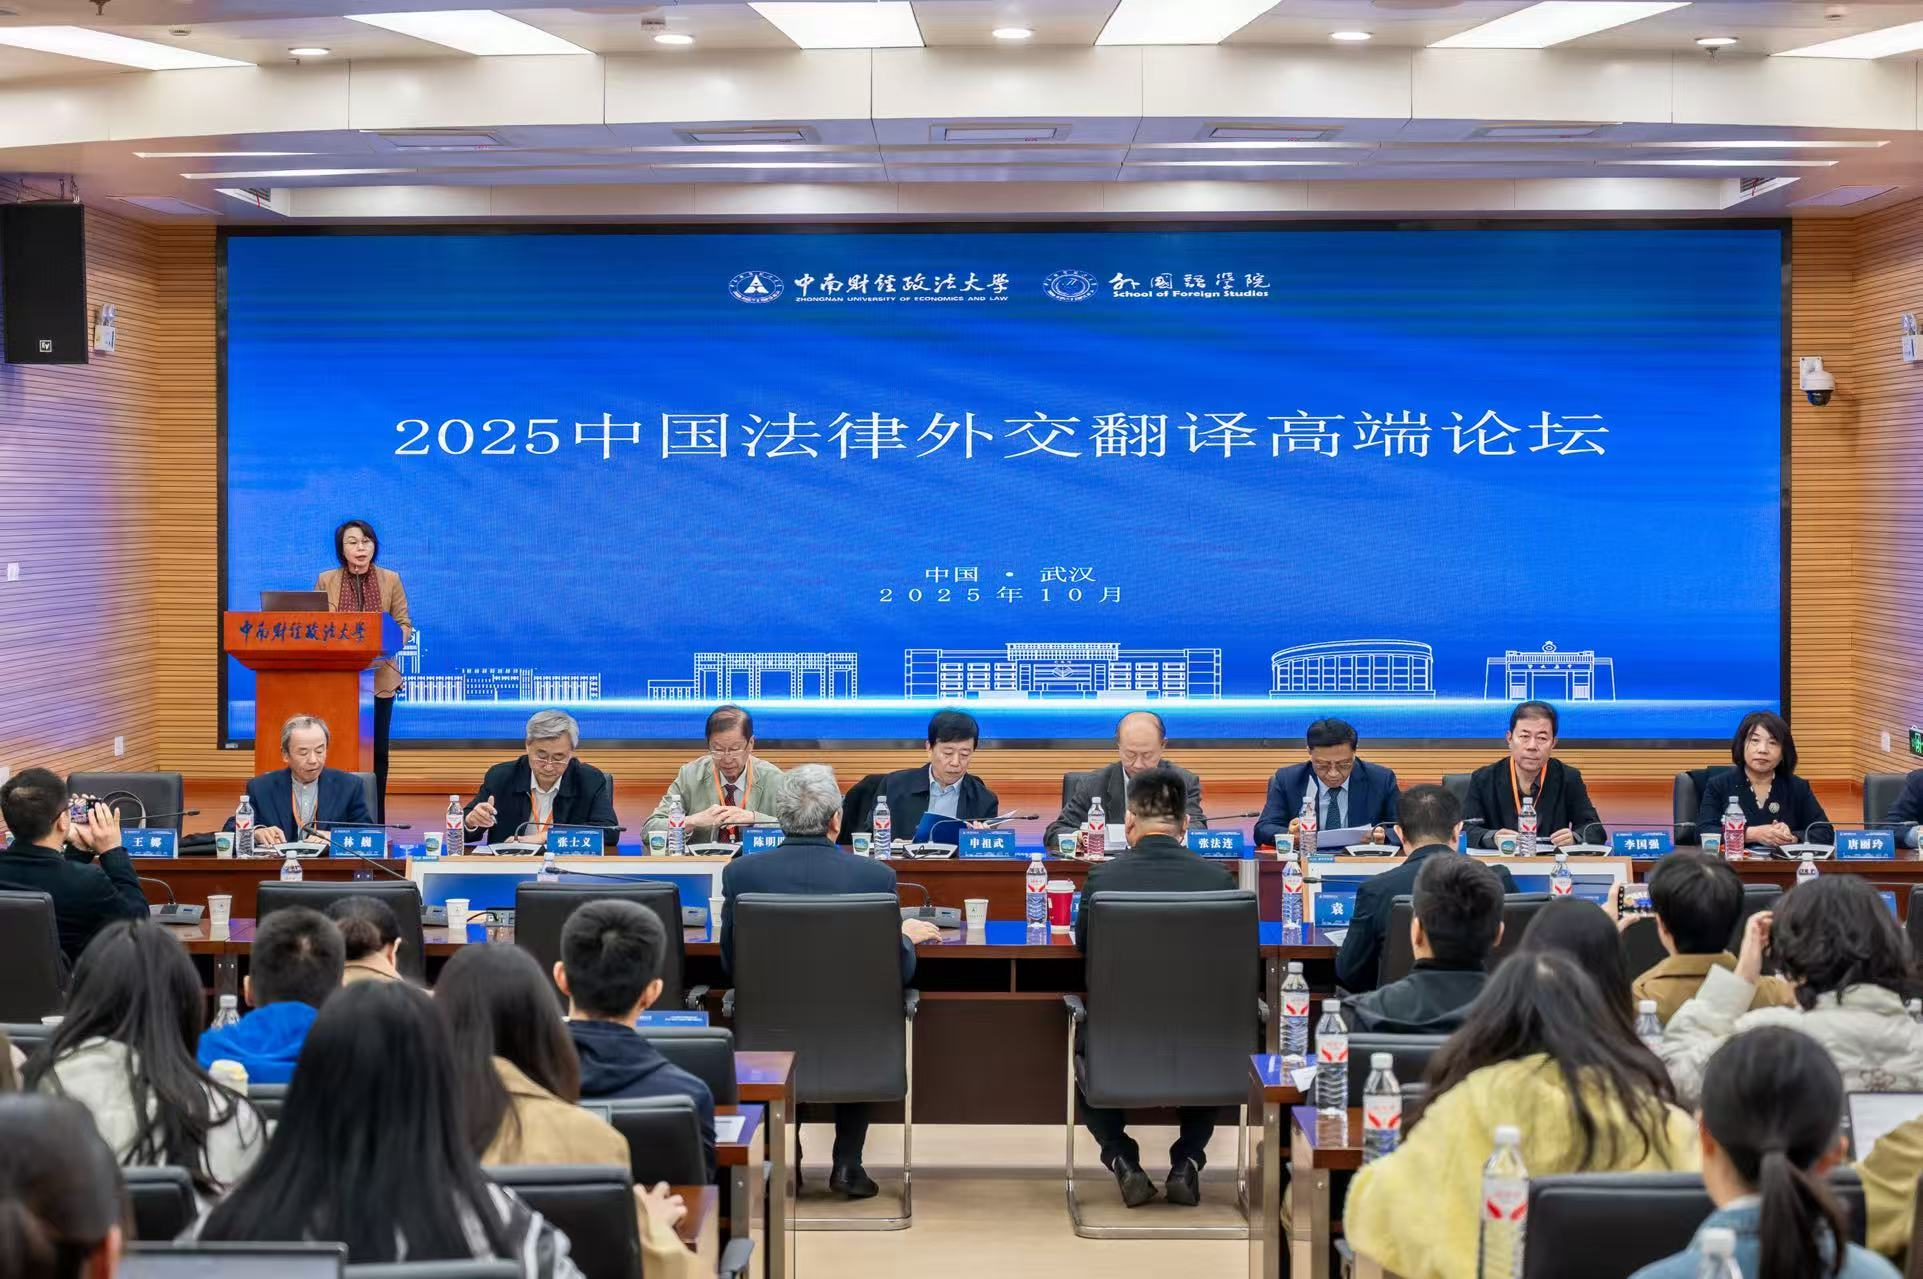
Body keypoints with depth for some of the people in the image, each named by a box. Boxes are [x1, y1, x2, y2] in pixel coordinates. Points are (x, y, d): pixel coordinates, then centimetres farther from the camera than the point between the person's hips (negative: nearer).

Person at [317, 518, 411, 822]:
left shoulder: (390, 580, 5)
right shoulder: (326, 580, 4)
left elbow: (405, 625, 5)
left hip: (379, 677, 1)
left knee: (377, 751, 4)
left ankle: (375, 825, 11)